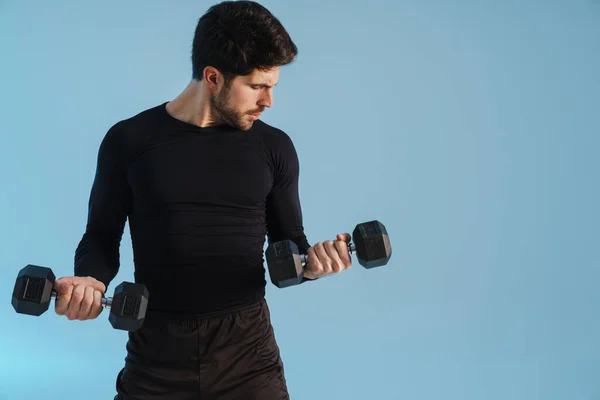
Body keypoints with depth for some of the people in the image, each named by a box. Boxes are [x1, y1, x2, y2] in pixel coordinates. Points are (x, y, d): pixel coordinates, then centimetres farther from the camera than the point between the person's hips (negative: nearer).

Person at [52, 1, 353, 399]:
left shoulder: (273, 147, 1)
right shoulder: (130, 140, -3)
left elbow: (287, 241, 8)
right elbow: (102, 236, 5)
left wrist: (310, 262, -14)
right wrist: (91, 280, -15)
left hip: (248, 350, 1)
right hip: (157, 351, -1)